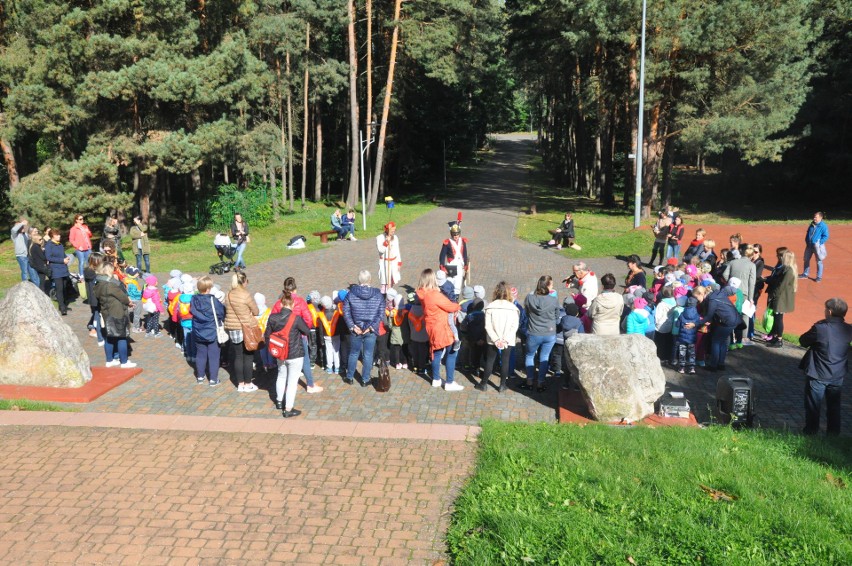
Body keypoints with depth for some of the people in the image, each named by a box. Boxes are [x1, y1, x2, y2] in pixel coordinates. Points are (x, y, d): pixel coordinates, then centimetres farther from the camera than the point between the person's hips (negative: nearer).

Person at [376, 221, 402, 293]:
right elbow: (380, 250, -22)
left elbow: (397, 251, 11)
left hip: (393, 262, 5)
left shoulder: (395, 238, 5)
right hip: (384, 262, -5)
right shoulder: (380, 238, -10)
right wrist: (386, 242, -30)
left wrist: (399, 262, 10)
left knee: (392, 281, 10)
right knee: (385, 281, -9)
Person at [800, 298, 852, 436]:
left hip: (818, 375, -4)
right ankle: (833, 432, 27)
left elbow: (803, 341, -9)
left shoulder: (819, 328, -23)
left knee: (813, 406, 11)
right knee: (834, 406, 19)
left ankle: (811, 431, 19)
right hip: (838, 376, 4)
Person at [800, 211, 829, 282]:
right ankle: (805, 274, 28)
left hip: (817, 246, -7)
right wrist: (807, 241, 6)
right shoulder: (811, 225, 8)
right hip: (809, 245, 7)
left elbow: (826, 236, -13)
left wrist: (819, 243, -18)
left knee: (819, 262, 0)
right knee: (806, 260, 14)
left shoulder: (824, 226, -12)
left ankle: (819, 277, 10)